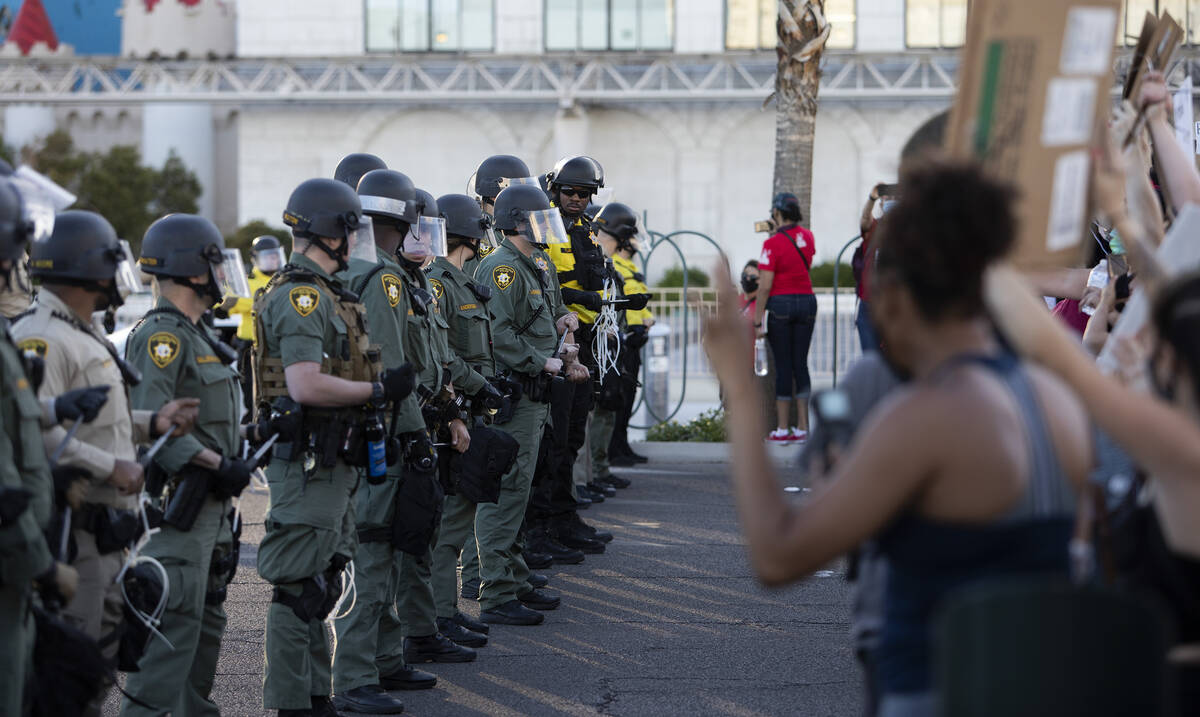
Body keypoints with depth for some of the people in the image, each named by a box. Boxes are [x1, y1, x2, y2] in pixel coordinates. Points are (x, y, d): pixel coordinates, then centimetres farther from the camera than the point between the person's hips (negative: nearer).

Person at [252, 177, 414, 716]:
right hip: (307, 462, -11)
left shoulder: (321, 293, 17)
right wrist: (378, 390, -18)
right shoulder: (302, 297, -17)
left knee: (321, 585, 16)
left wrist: (381, 387, 14)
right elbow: (305, 386, -26)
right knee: (300, 590, -6)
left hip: (329, 460, 11)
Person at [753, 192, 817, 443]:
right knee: (800, 363, 8)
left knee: (783, 366, -1)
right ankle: (802, 427, 6)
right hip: (807, 300, 5)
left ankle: (782, 429, 0)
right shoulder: (807, 236, 6)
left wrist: (758, 320, -9)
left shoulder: (773, 244, -12)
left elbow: (765, 286, -14)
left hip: (781, 303, -5)